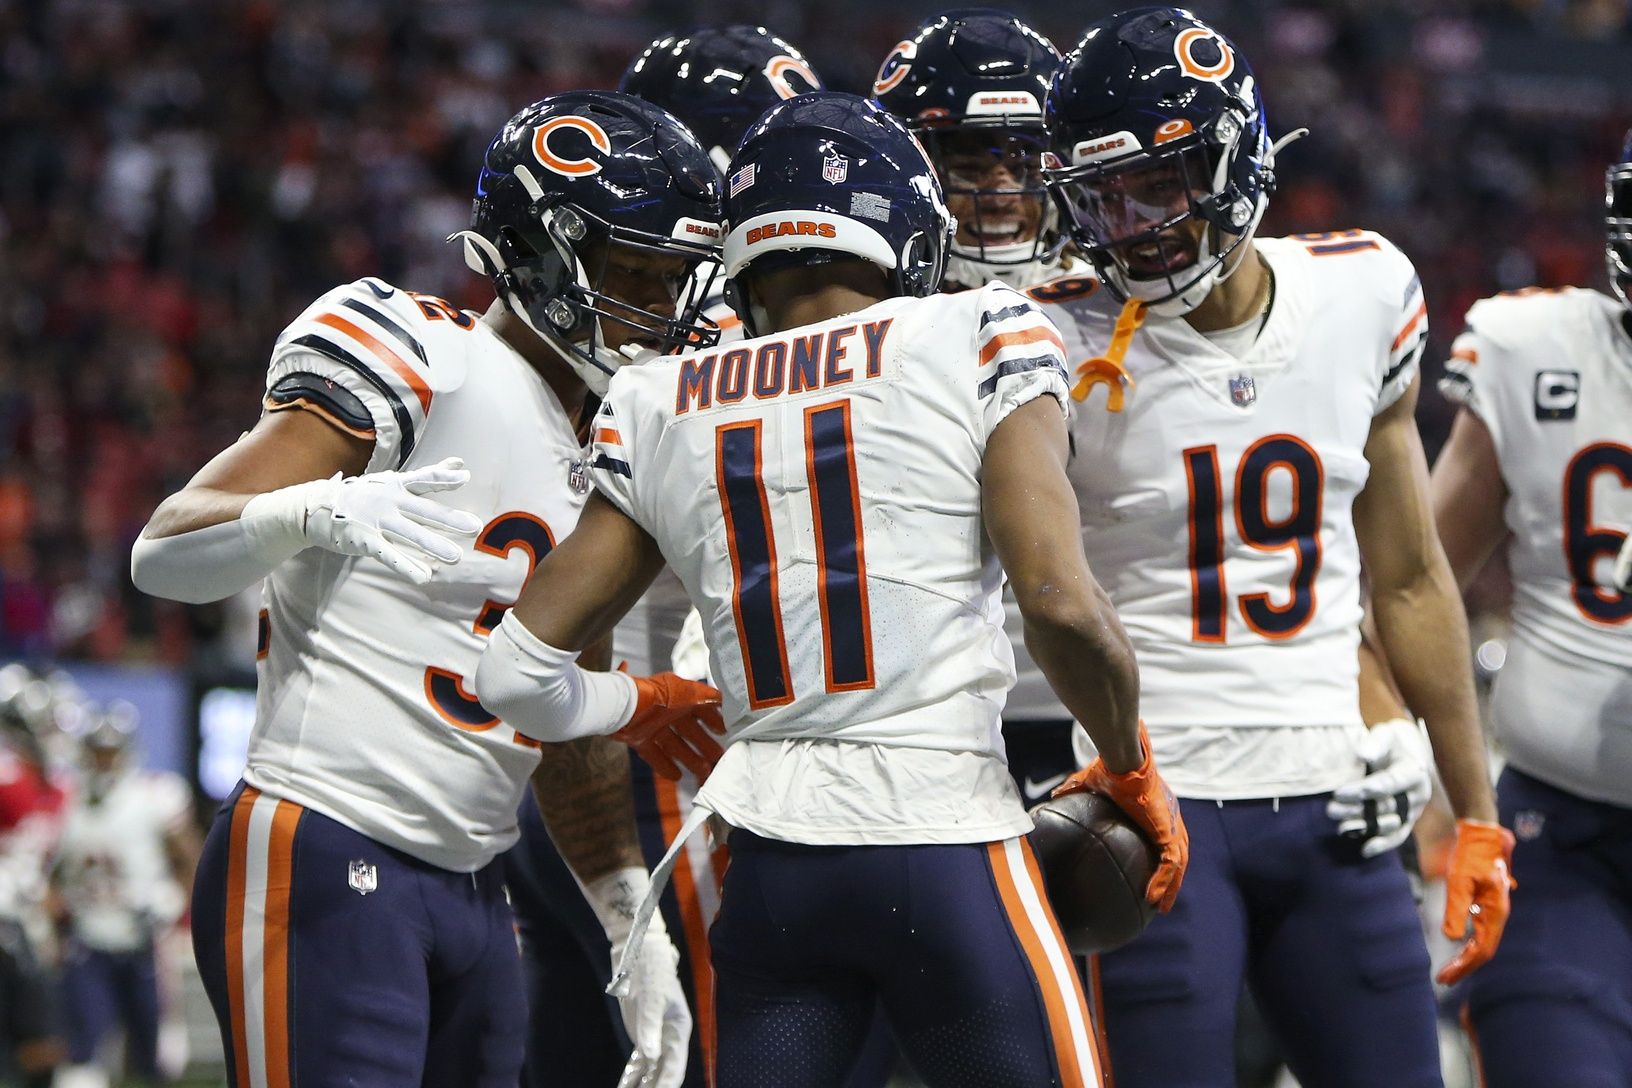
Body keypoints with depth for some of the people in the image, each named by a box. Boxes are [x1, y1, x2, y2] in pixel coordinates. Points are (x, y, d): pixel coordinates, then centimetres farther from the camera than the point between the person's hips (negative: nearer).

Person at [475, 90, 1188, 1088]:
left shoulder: (661, 411, 11)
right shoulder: (979, 343, -1)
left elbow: (521, 671, 10)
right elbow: (1060, 601, -13)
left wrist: (636, 705, 31)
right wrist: (1132, 768, 5)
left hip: (769, 865, 4)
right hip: (946, 843, -4)